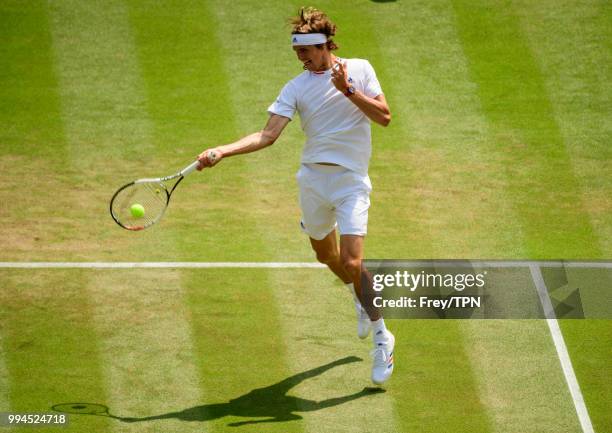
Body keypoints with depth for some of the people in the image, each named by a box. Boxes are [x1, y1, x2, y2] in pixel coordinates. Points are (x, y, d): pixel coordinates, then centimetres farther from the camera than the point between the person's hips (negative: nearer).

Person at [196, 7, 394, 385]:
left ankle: (381, 337, 1)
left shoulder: (359, 69, -2)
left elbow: (385, 117, -7)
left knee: (351, 263, -16)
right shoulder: (296, 88, -1)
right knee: (326, 256, 18)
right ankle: (362, 300, 50)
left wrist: (349, 90, -19)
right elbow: (269, 135, -9)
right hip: (313, 179, 4)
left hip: (351, 181, -4)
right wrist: (222, 152, -21)